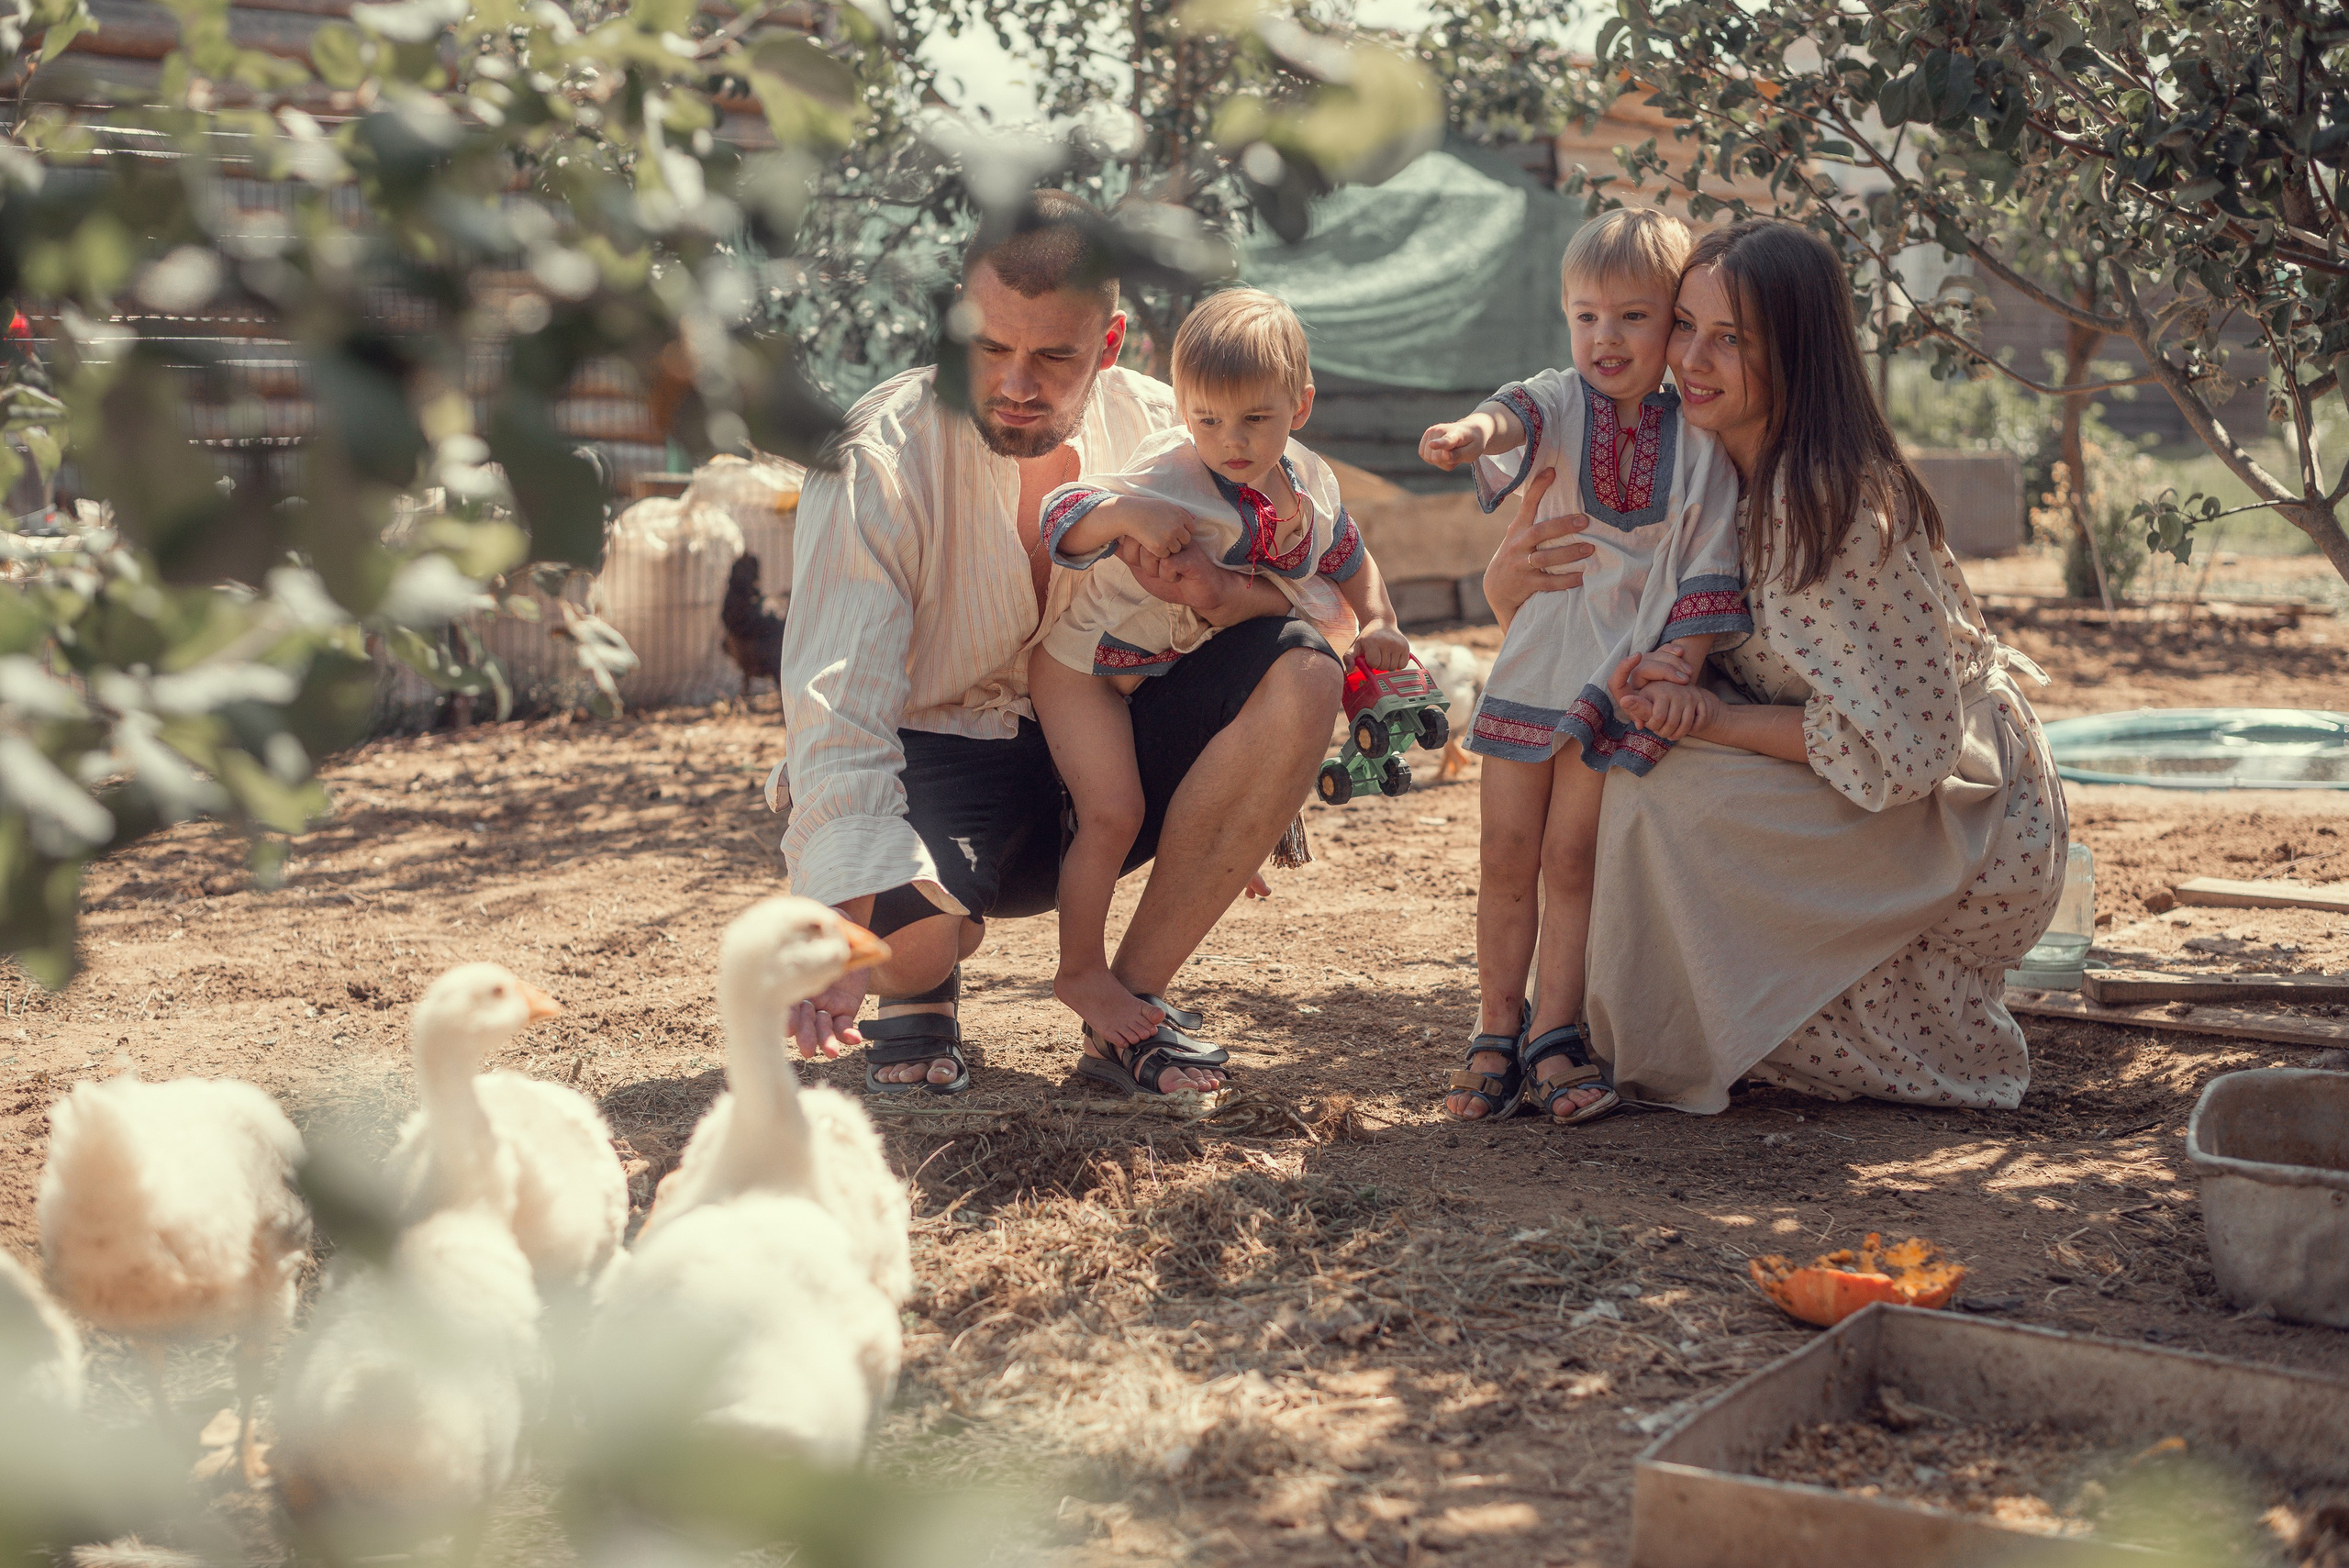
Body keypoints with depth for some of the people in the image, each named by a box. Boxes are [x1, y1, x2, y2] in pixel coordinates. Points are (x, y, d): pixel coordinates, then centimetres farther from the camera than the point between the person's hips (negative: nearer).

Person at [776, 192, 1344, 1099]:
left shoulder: (1152, 429, -7)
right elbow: (839, 714, -29)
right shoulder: (879, 461, -21)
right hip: (932, 759, -4)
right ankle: (919, 984, 6)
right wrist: (841, 925, -44)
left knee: (1301, 675, -19)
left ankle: (1133, 995, -8)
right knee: (914, 930, -38)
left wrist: (1214, 590, -29)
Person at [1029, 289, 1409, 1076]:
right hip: (1084, 661, -7)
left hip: (1180, 666, 7)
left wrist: (1376, 625, -3)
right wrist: (1124, 513, -59)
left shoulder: (1309, 485, -11)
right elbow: (1059, 519, -42)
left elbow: (1348, 557, 10)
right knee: (1113, 811, -16)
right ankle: (1080, 973, 4)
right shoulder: (1166, 477, -33)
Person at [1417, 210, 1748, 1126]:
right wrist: (1474, 432, -50)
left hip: (1624, 674, -1)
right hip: (1535, 662, 1)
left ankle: (1554, 1038, 10)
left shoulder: (1699, 443, -1)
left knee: (1572, 858, 1)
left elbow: (1709, 569, 0)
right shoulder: (1564, 406, -2)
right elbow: (1519, 416, -27)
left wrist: (1681, 665, -12)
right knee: (1507, 856, 4)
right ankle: (1497, 1034, 16)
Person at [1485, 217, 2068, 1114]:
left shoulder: (1842, 500, -27)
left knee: (1667, 797, -24)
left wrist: (1714, 719, -26)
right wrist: (1517, 599, -13)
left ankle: (1676, 1061, -2)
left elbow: (1905, 743, -25)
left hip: (1967, 826, -8)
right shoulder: (1718, 468, -1)